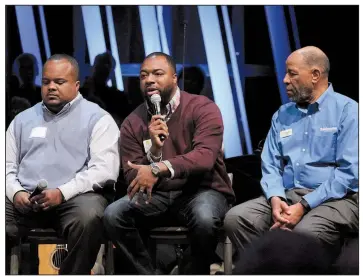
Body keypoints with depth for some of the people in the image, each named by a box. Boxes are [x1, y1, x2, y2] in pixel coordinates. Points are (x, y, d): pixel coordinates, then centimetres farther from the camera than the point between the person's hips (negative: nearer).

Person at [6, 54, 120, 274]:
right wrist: (16, 192, -5)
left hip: (75, 197, -3)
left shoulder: (98, 119, 7)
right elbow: (8, 166, 18)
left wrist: (62, 193, -17)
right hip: (25, 199, 3)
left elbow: (104, 169, -6)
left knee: (89, 216, -37)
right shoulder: (23, 119, 22)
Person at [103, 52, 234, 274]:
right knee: (113, 215, -21)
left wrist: (157, 168, -36)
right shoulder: (133, 123, 3)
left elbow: (205, 157, -25)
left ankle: (195, 272, -8)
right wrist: (154, 150, -21)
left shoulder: (203, 108, -9)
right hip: (158, 196, 4)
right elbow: (133, 179, -3)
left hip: (201, 191, -4)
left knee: (205, 218, -37)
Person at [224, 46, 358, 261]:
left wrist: (304, 206, -18)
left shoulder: (347, 110, -3)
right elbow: (270, 165, 12)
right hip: (287, 196, 6)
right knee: (235, 218, -19)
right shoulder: (282, 115, 16)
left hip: (334, 199, -6)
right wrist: (276, 199, -11)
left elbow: (349, 171, -12)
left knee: (306, 231, -38)